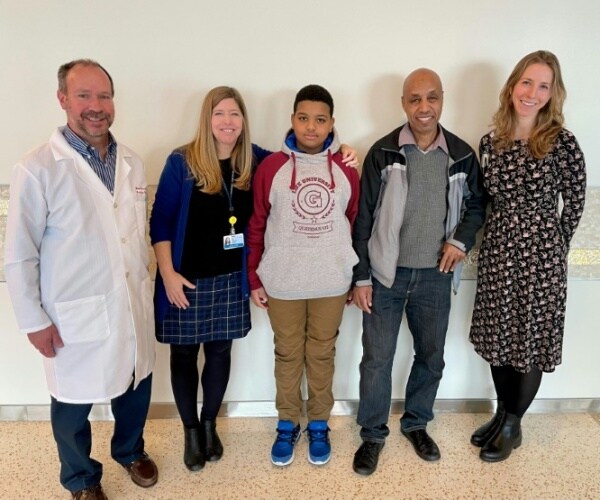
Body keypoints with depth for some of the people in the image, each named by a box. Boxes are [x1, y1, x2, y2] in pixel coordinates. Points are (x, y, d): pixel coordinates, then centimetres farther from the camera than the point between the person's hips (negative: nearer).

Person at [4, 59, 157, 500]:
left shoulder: (133, 163, 2)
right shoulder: (37, 169, -14)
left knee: (135, 390, 21)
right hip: (75, 316, -4)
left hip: (135, 307, 5)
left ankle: (130, 451, 50)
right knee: (73, 404, 15)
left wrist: (147, 286, 13)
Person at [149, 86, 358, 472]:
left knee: (220, 351, 14)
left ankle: (209, 425, 36)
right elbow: (161, 221, -7)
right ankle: (191, 431, 31)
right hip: (187, 279, -2)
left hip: (231, 279, 3)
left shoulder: (254, 159, -1)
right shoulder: (182, 162, -9)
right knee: (184, 354, 10)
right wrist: (168, 274, -11)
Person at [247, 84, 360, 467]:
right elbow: (257, 227, 0)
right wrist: (254, 279, 2)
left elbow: (356, 224, 5)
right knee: (288, 355, 14)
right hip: (282, 282, 0)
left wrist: (357, 277, 8)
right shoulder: (271, 167, -5)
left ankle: (319, 425, 34)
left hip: (331, 282, 1)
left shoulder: (347, 169, -1)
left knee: (322, 355, 14)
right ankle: (288, 424, 34)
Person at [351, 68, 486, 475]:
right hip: (386, 275, -2)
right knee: (377, 359, 5)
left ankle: (416, 423, 39)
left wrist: (462, 240, -7)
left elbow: (476, 205, 13)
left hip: (435, 277, 3)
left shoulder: (462, 155, 0)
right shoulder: (383, 152, -6)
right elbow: (364, 219, -4)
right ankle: (373, 434, 26)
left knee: (431, 357, 15)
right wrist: (361, 276, -6)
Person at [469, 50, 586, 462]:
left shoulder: (561, 142, -10)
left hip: (541, 255, -4)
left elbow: (575, 203, -3)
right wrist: (504, 237, 6)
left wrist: (554, 246, 1)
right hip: (498, 251, 4)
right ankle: (502, 412, 36)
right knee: (498, 337, 14)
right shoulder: (491, 142, 2)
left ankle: (513, 425, 27)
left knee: (531, 342, 8)